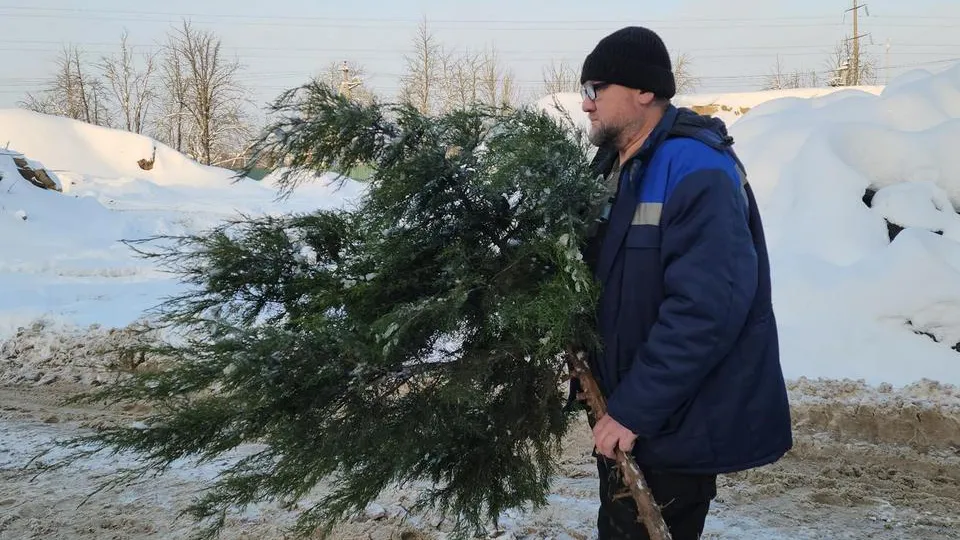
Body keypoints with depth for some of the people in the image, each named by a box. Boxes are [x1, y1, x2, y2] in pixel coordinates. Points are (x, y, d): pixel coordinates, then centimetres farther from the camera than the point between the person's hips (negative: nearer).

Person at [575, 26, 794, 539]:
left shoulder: (698, 173, -21)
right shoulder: (617, 164, 9)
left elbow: (705, 309, -29)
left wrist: (634, 408, -25)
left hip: (676, 425, -9)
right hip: (624, 410, 9)